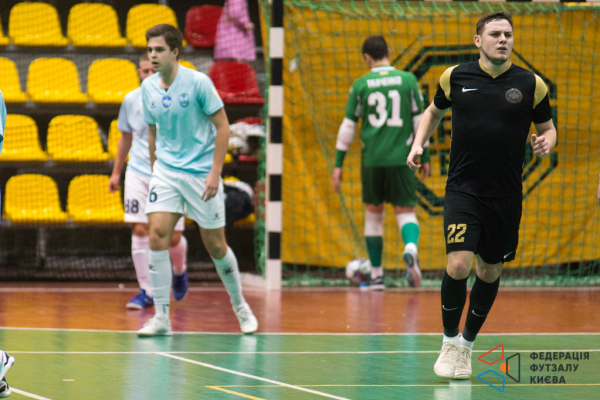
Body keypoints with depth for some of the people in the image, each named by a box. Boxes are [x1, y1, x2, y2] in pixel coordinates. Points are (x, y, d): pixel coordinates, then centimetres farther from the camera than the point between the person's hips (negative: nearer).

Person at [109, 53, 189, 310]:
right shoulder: (131, 100, 4)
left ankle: (179, 271, 33)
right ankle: (146, 292, -1)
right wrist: (116, 172, 18)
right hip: (138, 173, 2)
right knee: (140, 230, -8)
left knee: (173, 238, 0)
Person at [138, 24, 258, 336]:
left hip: (201, 172, -3)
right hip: (166, 170, 3)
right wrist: (154, 170, 14)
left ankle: (240, 306, 27)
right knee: (157, 235, -14)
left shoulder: (198, 82, -12)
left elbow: (222, 126, -9)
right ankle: (161, 317, -10)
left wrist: (215, 172, -15)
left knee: (215, 245, 4)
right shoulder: (148, 87, 2)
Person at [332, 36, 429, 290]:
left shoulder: (361, 85, 1)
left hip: (372, 159, 0)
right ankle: (410, 249, -30)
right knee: (405, 212, 3)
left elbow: (348, 126, 2)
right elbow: (419, 120, 5)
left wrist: (338, 164, 7)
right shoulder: (407, 80, 2)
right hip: (401, 158, 0)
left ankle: (376, 276, 17)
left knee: (373, 212, 14)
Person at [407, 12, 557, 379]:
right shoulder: (455, 77, 1)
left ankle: (468, 342, 31)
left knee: (490, 272, 9)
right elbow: (435, 111, 21)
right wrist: (419, 143, 6)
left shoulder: (531, 85, 0)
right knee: (459, 263, -17)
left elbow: (548, 128, 12)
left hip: (505, 196, 1)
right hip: (463, 189, -1)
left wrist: (546, 142, -10)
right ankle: (450, 341, 3)